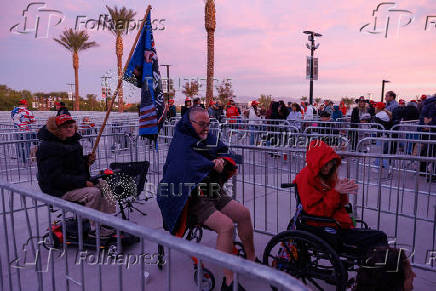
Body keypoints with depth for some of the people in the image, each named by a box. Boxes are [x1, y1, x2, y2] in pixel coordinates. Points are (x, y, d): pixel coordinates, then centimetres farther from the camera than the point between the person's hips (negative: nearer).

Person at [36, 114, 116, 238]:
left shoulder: (72, 142, 11)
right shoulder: (48, 147, -18)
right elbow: (56, 178, -25)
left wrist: (87, 160, 2)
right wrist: (83, 182, -26)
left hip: (77, 181, 10)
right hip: (60, 190, -10)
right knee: (93, 193, -27)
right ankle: (95, 229, -15)